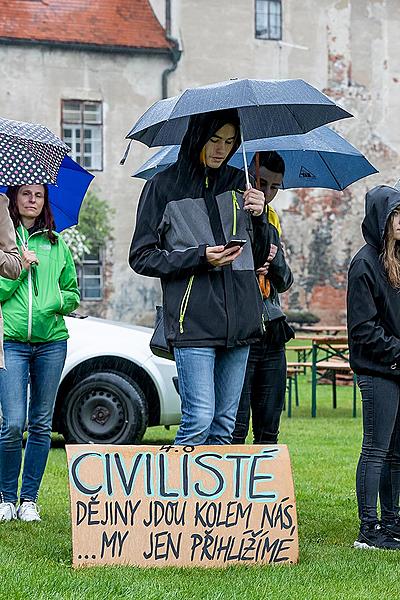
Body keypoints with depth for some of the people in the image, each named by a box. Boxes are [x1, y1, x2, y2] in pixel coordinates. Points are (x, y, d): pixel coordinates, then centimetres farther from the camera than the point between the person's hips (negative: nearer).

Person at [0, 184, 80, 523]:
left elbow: (73, 294, 18)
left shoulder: (56, 244, 14)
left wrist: (56, 301, -2)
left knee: (41, 424, 4)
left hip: (51, 340, 3)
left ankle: (29, 500, 13)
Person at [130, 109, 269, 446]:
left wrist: (258, 217, -3)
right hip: (193, 320, -5)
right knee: (199, 419, -12)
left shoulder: (239, 183, 14)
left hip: (239, 322, 5)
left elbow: (259, 257, 17)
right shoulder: (165, 186, 1)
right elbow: (141, 257, 0)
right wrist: (199, 257, -11)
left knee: (225, 425, 7)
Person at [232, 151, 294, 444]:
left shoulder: (273, 219, 17)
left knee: (269, 428, 10)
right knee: (236, 428, -9)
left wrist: (276, 258, -3)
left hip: (272, 333, 7)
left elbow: (284, 283, 17)